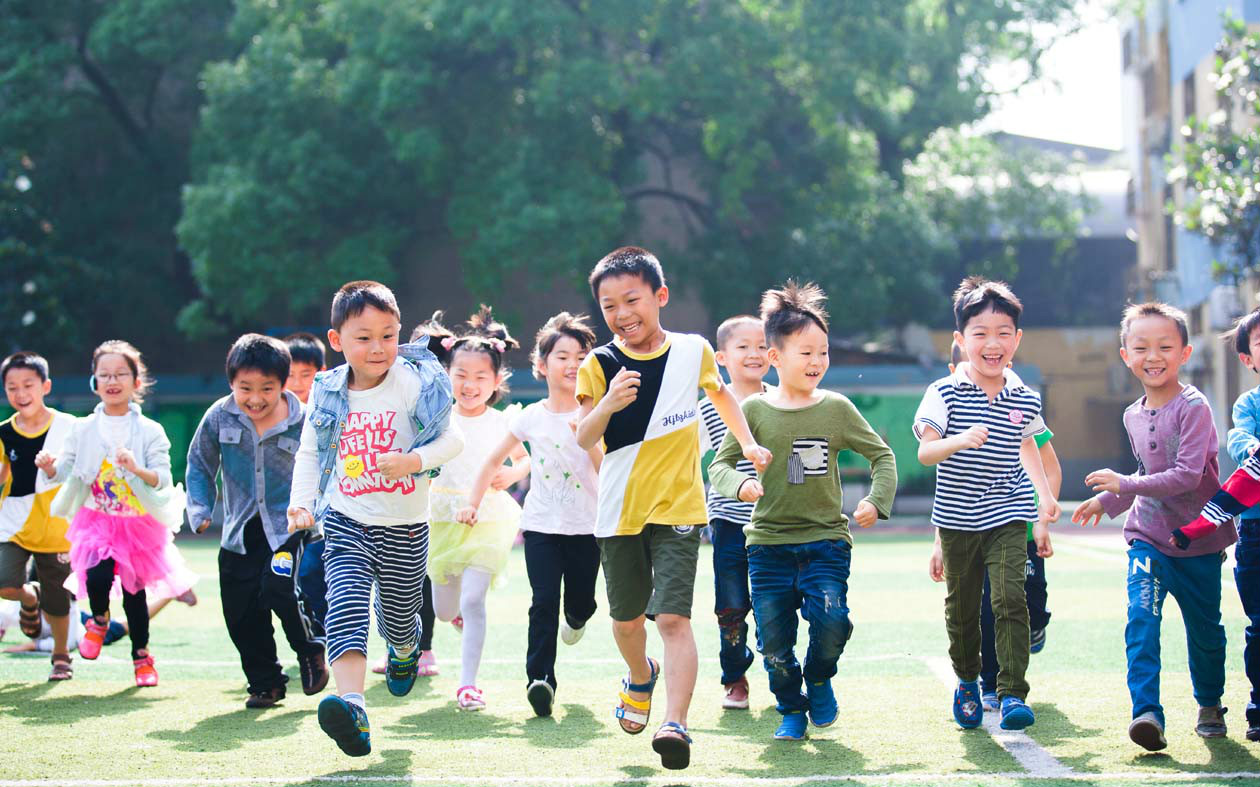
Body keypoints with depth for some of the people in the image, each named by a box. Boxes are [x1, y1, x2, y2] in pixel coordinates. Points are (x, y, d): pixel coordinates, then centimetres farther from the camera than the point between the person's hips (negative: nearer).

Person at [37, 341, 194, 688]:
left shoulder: (150, 432, -8)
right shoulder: (84, 430, -1)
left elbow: (163, 479, -13)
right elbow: (64, 471, 2)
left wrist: (137, 469, -31)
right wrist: (49, 466, -19)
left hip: (140, 524, -1)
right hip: (97, 521, 1)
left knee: (135, 590, 10)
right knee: (97, 577, -22)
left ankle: (142, 654, 31)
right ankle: (99, 620, 13)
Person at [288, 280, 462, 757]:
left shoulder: (414, 386, -10)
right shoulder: (326, 395, -1)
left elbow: (451, 439, -8)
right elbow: (309, 453, 11)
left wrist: (412, 460, -24)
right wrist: (301, 502, -2)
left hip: (405, 527, -1)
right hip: (346, 522, 1)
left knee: (399, 617, 16)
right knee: (346, 605, -22)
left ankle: (405, 650, 56)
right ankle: (351, 710, -37)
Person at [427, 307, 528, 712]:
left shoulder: (501, 423, -1)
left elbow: (524, 460, 12)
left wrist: (512, 474, -8)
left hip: (488, 521, -2)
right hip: (444, 520, 2)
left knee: (472, 601, -15)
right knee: (444, 610, 11)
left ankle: (468, 683, -10)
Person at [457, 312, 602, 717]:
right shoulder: (531, 417, 2)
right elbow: (495, 460, 14)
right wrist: (473, 503, 11)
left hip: (585, 527, 0)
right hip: (541, 526, 0)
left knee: (581, 602, 9)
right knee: (544, 601, -14)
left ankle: (576, 617, 47)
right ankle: (540, 678, -18)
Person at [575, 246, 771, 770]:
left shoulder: (693, 351, -1)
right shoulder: (600, 365, -5)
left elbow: (719, 393, 22)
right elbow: (583, 439, -15)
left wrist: (747, 443, 17)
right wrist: (609, 402, -32)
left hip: (678, 510, -1)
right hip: (619, 511, 2)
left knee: (673, 617, -16)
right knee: (626, 618, 15)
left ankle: (676, 723, -21)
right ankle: (641, 677, 46)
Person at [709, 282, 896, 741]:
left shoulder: (836, 408, 3)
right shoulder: (755, 410, 0)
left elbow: (881, 454, 11)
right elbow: (720, 465, 2)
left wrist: (876, 501, -5)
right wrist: (741, 485, -20)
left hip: (826, 538, 0)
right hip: (769, 542, 0)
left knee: (831, 618, -21)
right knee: (774, 640, -1)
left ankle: (819, 680, 10)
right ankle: (791, 710, 24)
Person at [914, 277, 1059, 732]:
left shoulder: (1025, 400, 2)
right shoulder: (945, 394, -8)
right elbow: (925, 452, -18)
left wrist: (1045, 496, 18)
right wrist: (959, 441, -36)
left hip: (1007, 516, 1)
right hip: (957, 519, 0)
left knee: (1010, 597, -16)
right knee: (962, 606, 11)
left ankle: (1012, 694, -15)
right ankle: (967, 683, 35)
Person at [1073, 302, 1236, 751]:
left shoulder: (1193, 407, -15)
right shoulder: (1133, 416, 6)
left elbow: (1186, 476, -23)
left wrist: (1123, 485, -22)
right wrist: (1107, 501, 17)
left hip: (1197, 539, -4)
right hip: (1147, 535, 4)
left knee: (1204, 629, 10)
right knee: (1142, 617, -17)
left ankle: (1210, 706, 34)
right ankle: (1147, 714, -25)